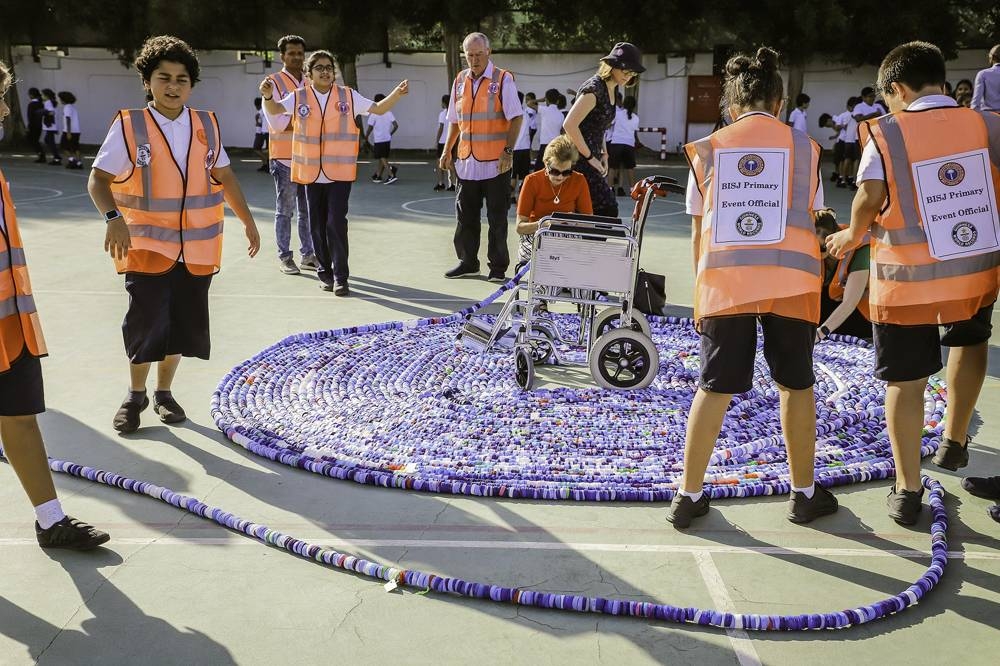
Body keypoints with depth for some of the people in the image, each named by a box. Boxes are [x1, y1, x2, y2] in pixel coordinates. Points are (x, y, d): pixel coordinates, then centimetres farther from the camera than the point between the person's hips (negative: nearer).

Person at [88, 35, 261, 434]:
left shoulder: (206, 125, 4)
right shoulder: (129, 126, -7)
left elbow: (224, 176, 14)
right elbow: (98, 180, -7)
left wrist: (248, 221, 15)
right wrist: (113, 218, -25)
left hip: (196, 247, 4)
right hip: (146, 245, -4)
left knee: (184, 323, 10)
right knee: (146, 322, -5)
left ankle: (164, 392, 30)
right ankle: (135, 395, 19)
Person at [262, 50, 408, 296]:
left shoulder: (348, 96, 4)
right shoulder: (299, 97, 4)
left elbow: (379, 108, 7)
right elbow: (274, 109, -9)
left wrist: (396, 94, -10)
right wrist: (268, 95, -31)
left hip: (340, 172, -2)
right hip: (311, 172, 2)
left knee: (336, 223, -9)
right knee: (318, 225, 10)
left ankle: (340, 276, -2)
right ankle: (325, 272, 24)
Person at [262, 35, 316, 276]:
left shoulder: (309, 84, 15)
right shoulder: (273, 83, -4)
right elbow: (276, 122, -14)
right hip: (284, 157, -5)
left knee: (307, 210, 9)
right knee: (285, 210, 0)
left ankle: (307, 255, 17)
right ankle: (284, 257, 8)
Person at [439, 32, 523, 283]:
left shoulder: (503, 79, -4)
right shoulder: (460, 81, 11)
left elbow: (516, 118, -8)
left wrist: (508, 151, -16)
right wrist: (447, 150, 14)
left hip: (496, 163, -5)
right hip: (467, 161, 5)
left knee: (497, 217, 1)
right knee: (466, 215, 11)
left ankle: (498, 267, 10)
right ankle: (468, 262, 23)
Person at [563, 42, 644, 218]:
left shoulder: (610, 90, 14)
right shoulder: (594, 88, -16)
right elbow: (570, 125, -23)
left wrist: (603, 155, 14)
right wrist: (589, 157, -17)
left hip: (590, 160, 10)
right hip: (580, 161, -10)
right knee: (608, 208, -13)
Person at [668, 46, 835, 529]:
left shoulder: (708, 149, 10)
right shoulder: (803, 147, 9)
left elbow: (698, 229, 10)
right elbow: (808, 221, 8)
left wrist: (701, 293, 17)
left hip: (725, 280, 1)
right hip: (790, 282, 0)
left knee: (714, 389, 8)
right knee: (795, 385, 14)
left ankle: (688, 496, 14)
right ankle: (804, 494, 26)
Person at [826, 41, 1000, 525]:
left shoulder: (886, 134, -8)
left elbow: (870, 199, -16)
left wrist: (853, 235, 4)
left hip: (906, 278, -3)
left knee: (905, 381, 8)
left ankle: (907, 491, 15)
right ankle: (954, 443, 36)